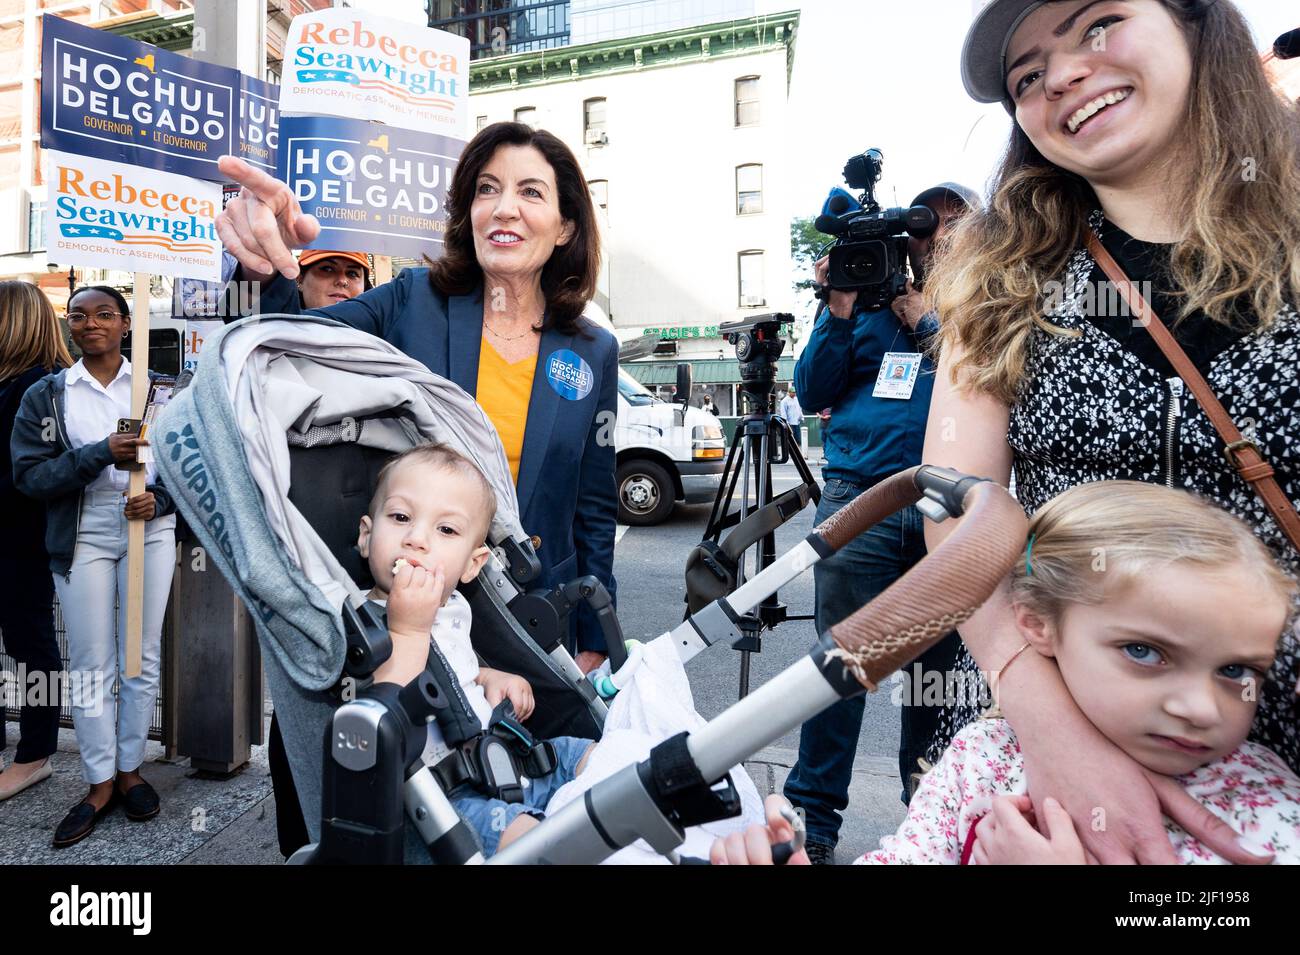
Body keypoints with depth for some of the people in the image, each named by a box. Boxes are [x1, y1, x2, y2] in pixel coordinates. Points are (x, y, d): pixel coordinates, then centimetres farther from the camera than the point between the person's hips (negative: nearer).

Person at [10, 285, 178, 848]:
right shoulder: (45, 395, 5)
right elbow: (29, 474, -3)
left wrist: (159, 499, -14)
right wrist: (101, 453, -18)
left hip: (151, 532, 0)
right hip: (82, 539, 0)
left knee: (143, 660, 7)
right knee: (90, 667, 5)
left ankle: (130, 769, 24)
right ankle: (100, 785, 20)